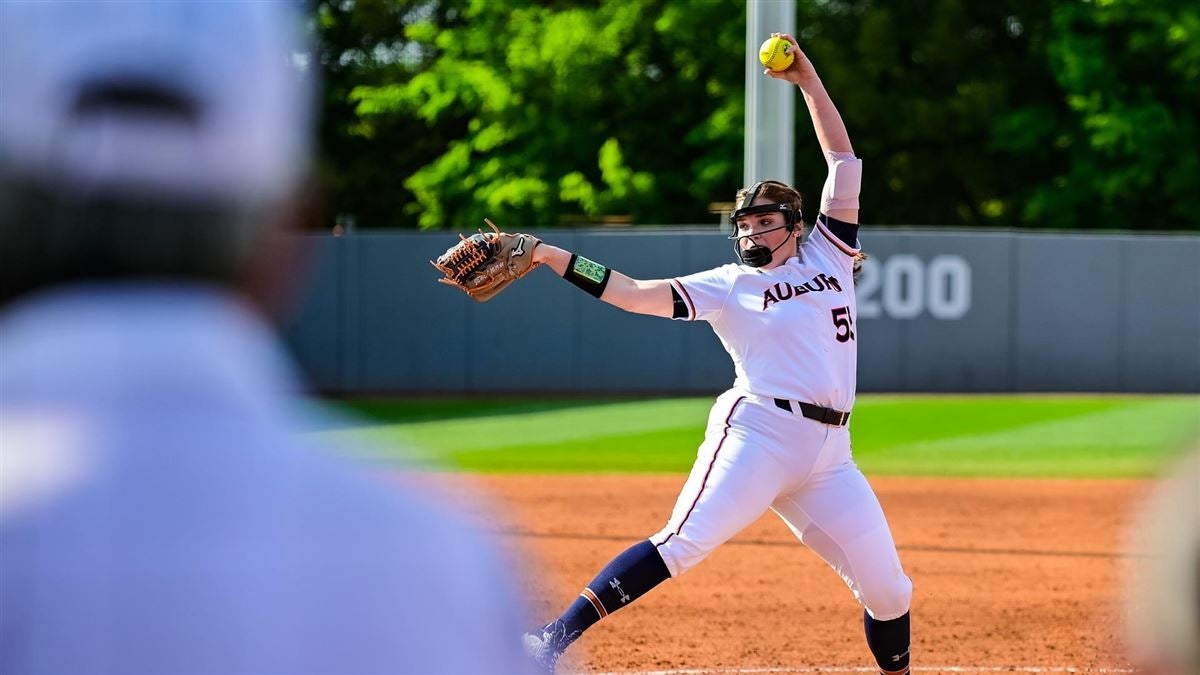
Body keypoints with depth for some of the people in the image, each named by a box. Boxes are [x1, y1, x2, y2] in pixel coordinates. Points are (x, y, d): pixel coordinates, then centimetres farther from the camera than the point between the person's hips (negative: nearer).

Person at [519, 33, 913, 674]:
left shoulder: (827, 257, 17)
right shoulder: (728, 286, 7)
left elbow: (844, 163, 18)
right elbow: (633, 293, -1)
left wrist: (807, 80, 16)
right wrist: (549, 256, -10)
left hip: (829, 453, 5)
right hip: (758, 431, -5)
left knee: (887, 589, 2)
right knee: (682, 544, -20)